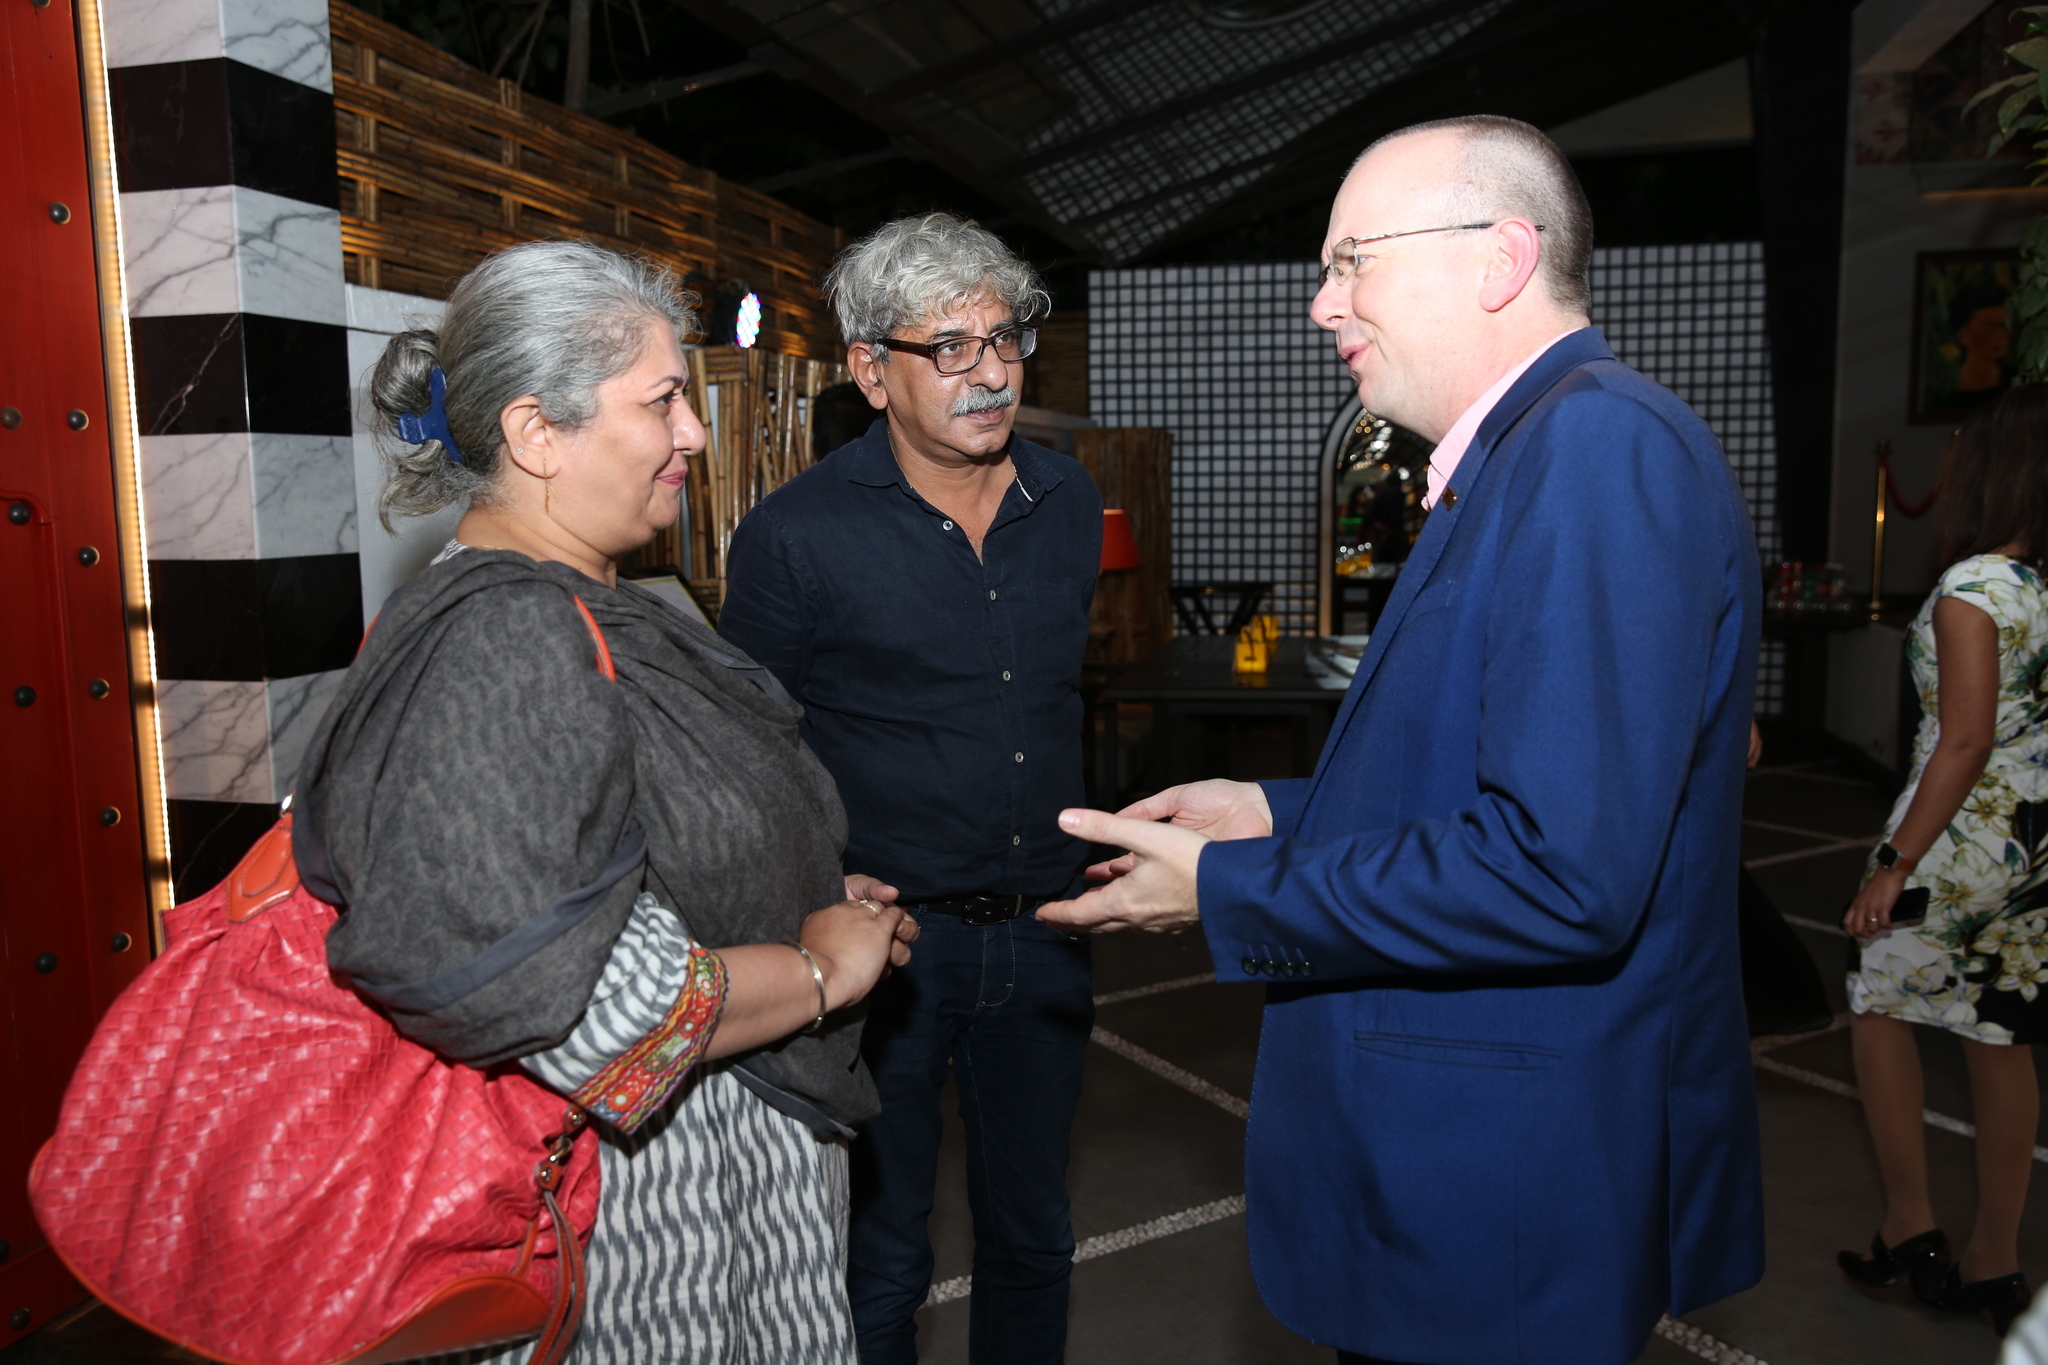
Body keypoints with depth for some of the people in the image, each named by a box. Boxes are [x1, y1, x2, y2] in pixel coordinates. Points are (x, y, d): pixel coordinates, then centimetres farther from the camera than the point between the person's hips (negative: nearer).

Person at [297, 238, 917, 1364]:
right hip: (664, 1187, -10)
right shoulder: (498, 647, -26)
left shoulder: (589, 614, 8)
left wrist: (812, 893, 8)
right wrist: (819, 967, -19)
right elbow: (569, 996, -33)